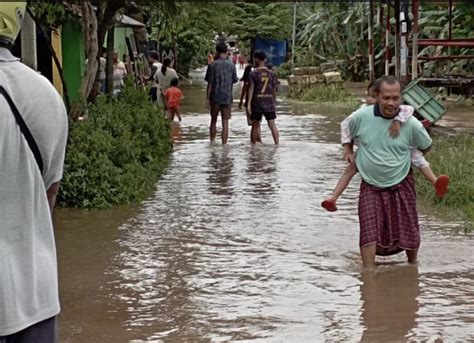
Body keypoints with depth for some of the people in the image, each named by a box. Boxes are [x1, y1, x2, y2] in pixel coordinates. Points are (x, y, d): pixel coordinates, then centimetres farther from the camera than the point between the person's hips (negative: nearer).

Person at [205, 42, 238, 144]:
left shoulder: (212, 65, -5)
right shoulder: (231, 65, 1)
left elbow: (210, 83, -6)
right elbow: (234, 81, 7)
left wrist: (207, 98, -1)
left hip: (215, 97, -1)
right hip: (227, 98, 1)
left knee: (213, 121, 15)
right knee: (225, 123, 1)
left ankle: (212, 143, 20)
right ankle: (224, 144, -3)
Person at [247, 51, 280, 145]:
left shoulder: (253, 74, -5)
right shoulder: (271, 73, 6)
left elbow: (251, 89, -10)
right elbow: (274, 89, 8)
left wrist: (249, 103, -11)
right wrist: (274, 101, 18)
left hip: (257, 103, -2)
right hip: (269, 102, 2)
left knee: (255, 126, 8)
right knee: (272, 125, -1)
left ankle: (253, 144, 13)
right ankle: (277, 143, -9)